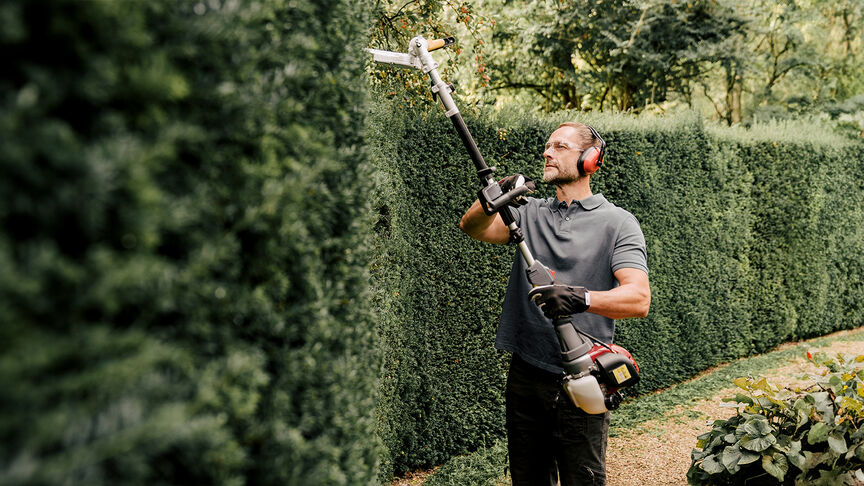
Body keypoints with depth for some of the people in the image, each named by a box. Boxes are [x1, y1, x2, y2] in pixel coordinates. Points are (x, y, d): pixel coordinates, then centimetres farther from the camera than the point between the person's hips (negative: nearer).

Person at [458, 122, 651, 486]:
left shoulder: (617, 223, -3)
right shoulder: (529, 212, 11)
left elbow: (639, 299, -16)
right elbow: (473, 227, -4)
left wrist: (582, 299, -34)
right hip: (526, 375, 4)